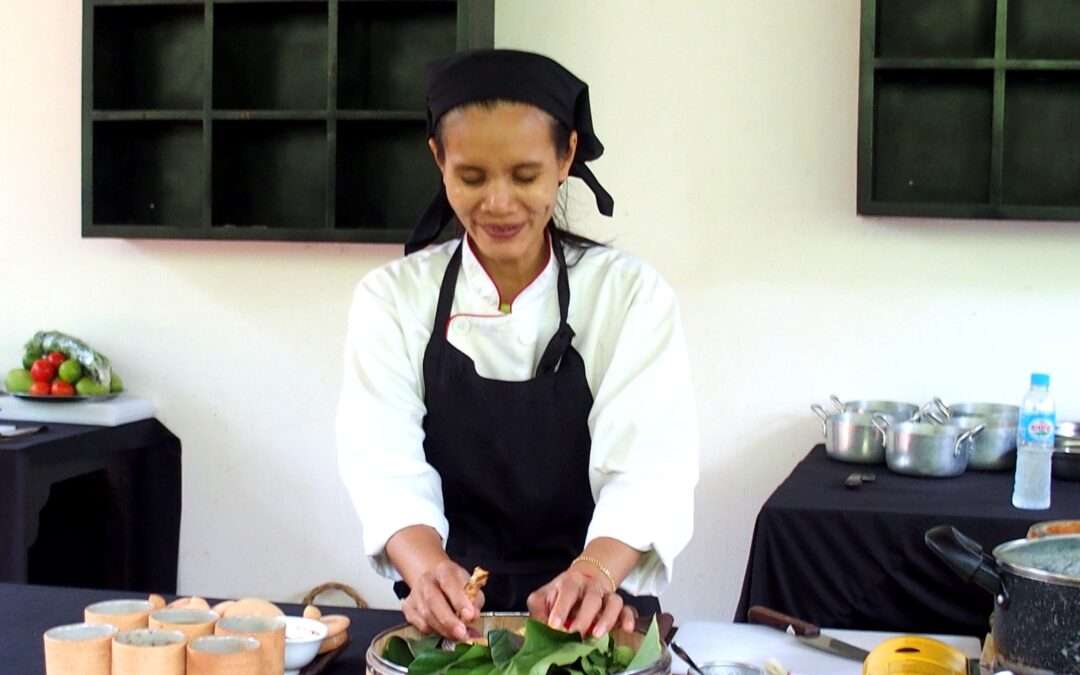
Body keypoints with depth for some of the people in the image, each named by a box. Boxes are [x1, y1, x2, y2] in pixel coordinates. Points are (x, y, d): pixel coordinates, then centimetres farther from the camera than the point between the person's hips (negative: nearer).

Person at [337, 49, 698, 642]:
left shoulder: (633, 296, -1)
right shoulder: (391, 298, 1)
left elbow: (646, 467, -13)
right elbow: (384, 460, -10)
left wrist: (595, 575, -33)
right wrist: (427, 567, -31)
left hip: (593, 618, 0)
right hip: (448, 618, 0)